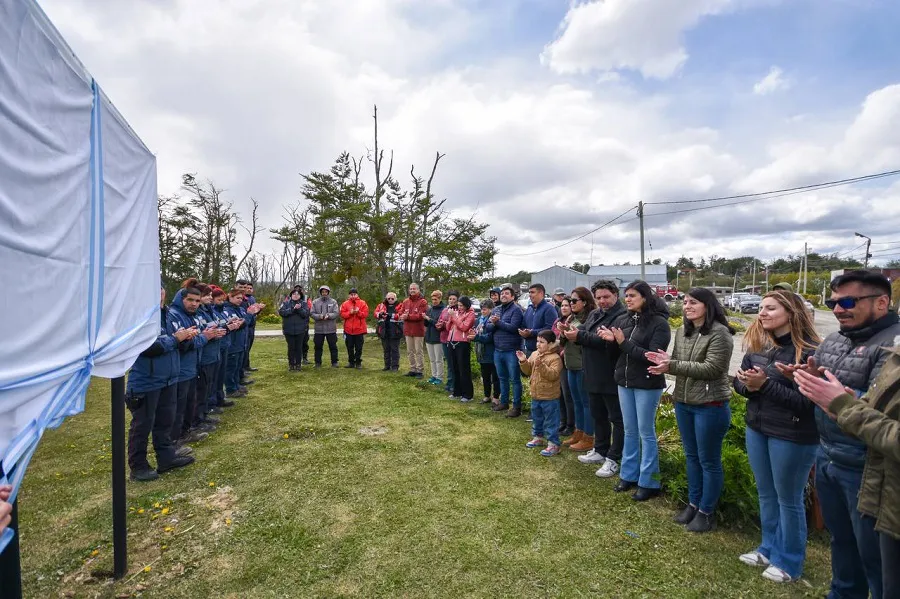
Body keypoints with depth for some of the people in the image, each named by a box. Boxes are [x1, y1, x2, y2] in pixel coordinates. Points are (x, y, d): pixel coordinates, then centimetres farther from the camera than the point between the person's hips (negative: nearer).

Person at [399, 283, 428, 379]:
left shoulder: (423, 302, -9)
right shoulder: (405, 301, 11)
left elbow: (420, 316, -18)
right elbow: (401, 313, 5)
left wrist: (408, 316, -20)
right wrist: (403, 315, -19)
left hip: (418, 331, -6)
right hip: (408, 330, 6)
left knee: (419, 352, 1)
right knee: (410, 352, 13)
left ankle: (420, 371, 9)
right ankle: (412, 370, 24)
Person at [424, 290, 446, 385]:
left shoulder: (443, 310, -12)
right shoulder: (430, 309, 7)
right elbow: (426, 324, 10)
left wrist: (429, 319, -19)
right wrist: (424, 318, -10)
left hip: (438, 338, -7)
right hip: (429, 337, 7)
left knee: (438, 360, 2)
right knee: (432, 359, 15)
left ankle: (439, 378, 13)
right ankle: (434, 375, 27)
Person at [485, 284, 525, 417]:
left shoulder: (516, 309, -9)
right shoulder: (496, 310, 12)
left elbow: (513, 327, -21)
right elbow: (487, 328, 6)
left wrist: (498, 322, -18)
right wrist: (493, 324, -14)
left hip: (511, 351, -7)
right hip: (497, 350, 7)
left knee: (514, 379, 1)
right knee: (502, 378, 18)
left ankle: (517, 407, 9)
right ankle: (504, 402, 31)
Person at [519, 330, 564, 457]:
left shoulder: (555, 358, -17)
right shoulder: (534, 354, 6)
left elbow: (553, 375, -27)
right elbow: (528, 371, 11)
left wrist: (540, 365, -36)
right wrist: (523, 362, -7)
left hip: (550, 397, -8)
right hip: (536, 395, 8)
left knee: (551, 421, 1)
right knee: (536, 418, 21)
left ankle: (553, 444, 8)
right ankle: (538, 437, 37)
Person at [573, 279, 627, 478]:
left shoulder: (622, 317, -17)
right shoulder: (594, 314, 13)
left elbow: (609, 343, -28)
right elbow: (583, 332, 7)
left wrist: (579, 337, -27)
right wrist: (572, 331, -17)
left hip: (612, 378, -9)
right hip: (594, 377, 9)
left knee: (617, 419, 5)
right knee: (598, 416, 20)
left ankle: (613, 459, 14)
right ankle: (600, 451, 35)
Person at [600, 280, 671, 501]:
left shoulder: (659, 323, -13)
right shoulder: (623, 320, 3)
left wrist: (624, 343, -24)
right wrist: (610, 339, -13)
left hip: (648, 385, -6)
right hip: (624, 382, 6)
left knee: (646, 433, 5)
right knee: (630, 431, 16)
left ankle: (649, 482, 19)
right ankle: (628, 475, 29)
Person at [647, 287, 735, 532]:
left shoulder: (720, 333, -15)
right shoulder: (682, 332, 9)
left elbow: (711, 369, -22)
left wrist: (672, 365, -24)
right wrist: (666, 361, -11)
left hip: (710, 405, -7)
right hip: (683, 402, 7)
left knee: (709, 460, 8)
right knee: (691, 456, 19)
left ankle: (706, 512, 23)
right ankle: (693, 503, 34)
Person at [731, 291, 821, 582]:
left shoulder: (807, 351, -18)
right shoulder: (757, 345, 2)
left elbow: (805, 401, -21)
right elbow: (739, 381, 7)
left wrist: (765, 385, -26)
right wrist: (748, 385, -13)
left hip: (792, 436, -6)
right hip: (756, 429, 6)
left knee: (788, 499, 12)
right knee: (765, 493, 21)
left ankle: (789, 561, 31)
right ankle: (769, 548, 40)